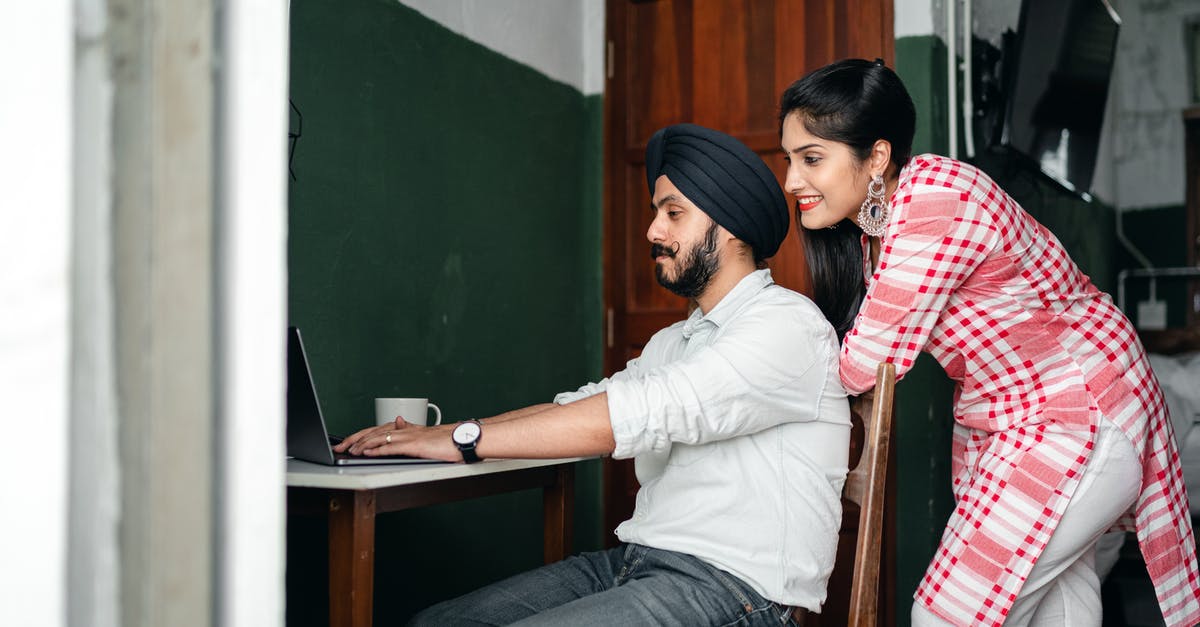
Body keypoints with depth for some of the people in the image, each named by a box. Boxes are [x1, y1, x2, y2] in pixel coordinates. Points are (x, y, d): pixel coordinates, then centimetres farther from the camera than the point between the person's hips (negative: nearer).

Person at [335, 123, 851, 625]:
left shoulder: (788, 326, -10)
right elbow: (579, 408, 15)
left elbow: (636, 413, -21)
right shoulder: (672, 342, 21)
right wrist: (434, 434, 2)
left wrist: (464, 439, -18)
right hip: (636, 565, 8)